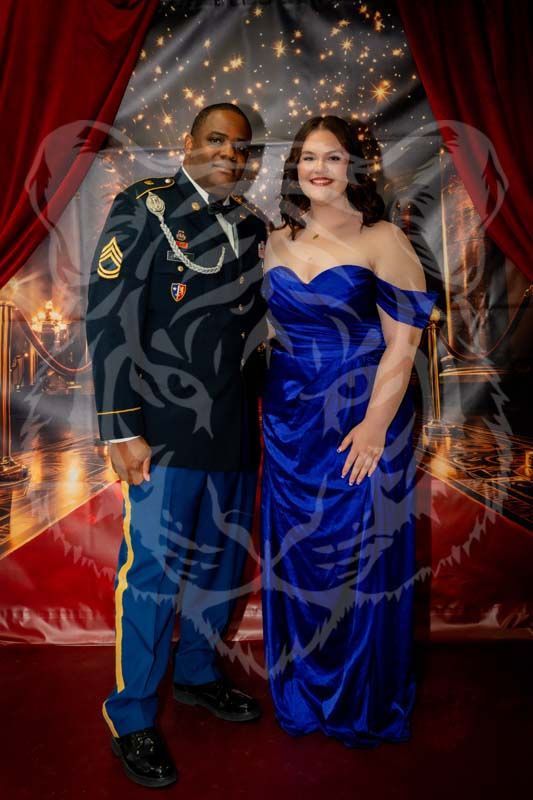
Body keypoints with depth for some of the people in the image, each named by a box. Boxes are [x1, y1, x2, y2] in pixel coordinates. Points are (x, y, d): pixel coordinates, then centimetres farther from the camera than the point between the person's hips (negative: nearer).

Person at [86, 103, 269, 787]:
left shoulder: (252, 223, 14)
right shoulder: (144, 206, -3)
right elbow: (109, 317, -11)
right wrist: (122, 430, -16)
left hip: (236, 428, 7)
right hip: (167, 429, -6)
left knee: (221, 562, 16)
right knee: (152, 571, 1)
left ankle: (198, 675, 39)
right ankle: (132, 717, 23)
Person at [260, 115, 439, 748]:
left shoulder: (382, 240, -7)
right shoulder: (277, 243, 8)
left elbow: (402, 344, -10)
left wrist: (374, 426, -16)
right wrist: (268, 409, 8)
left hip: (363, 422, -4)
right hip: (290, 422, 5)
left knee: (362, 557, 6)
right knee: (294, 554, 13)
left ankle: (365, 703, 31)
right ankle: (303, 693, 36)